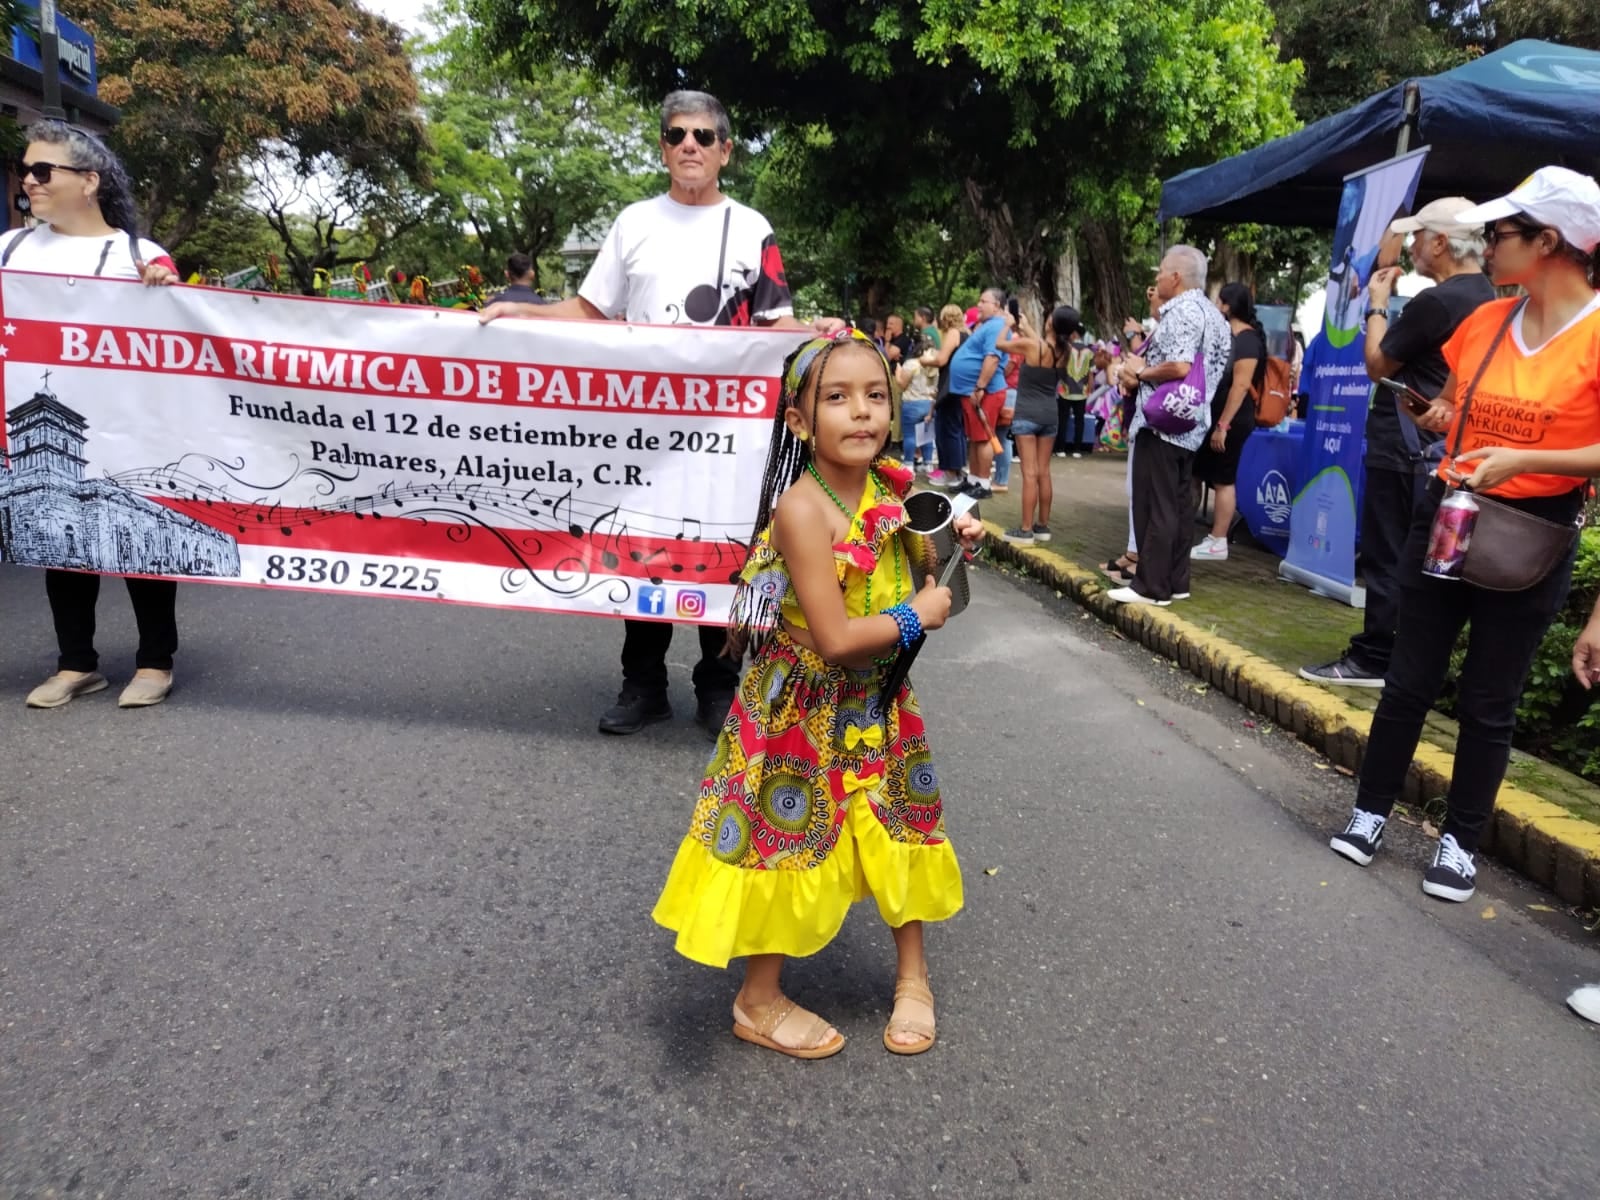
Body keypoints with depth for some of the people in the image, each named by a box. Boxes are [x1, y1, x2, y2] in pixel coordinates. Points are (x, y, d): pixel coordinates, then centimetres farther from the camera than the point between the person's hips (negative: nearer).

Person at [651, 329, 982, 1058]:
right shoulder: (802, 508, -26)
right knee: (785, 841, 7)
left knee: (902, 832, 17)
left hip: (877, 707, 7)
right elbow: (836, 641, -29)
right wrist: (917, 616, -16)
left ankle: (912, 977, 40)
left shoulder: (887, 487, -4)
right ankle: (759, 1003, 29)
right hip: (802, 715, -7)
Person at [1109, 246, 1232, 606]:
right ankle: (1175, 581, 17)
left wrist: (1140, 371, -10)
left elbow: (1179, 367, -27)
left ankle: (1151, 586, -1)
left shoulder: (1182, 311, -15)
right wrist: (1141, 368, 7)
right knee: (1178, 503, 12)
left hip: (1162, 423, -10)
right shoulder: (1210, 313, 17)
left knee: (1154, 506, -5)